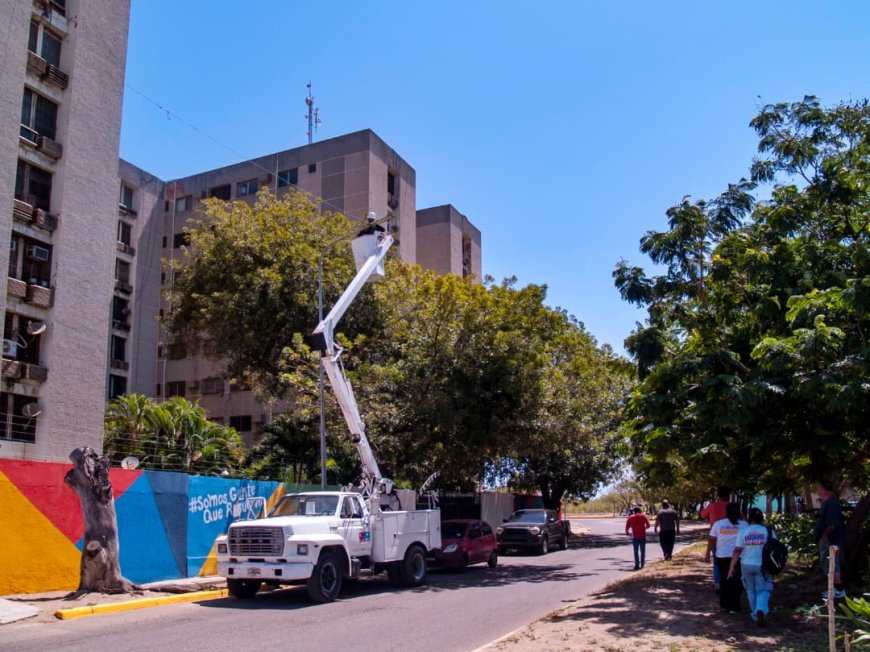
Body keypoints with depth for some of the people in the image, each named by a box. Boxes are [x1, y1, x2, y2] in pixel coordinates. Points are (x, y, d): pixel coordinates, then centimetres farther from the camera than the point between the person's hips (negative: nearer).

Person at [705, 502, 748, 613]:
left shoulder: (718, 524, -1)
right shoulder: (743, 524, -4)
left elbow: (711, 540, 1)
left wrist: (707, 554, 9)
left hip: (722, 557, 2)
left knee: (724, 580, 17)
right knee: (736, 581, 3)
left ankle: (725, 604, 24)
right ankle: (734, 607, -1)